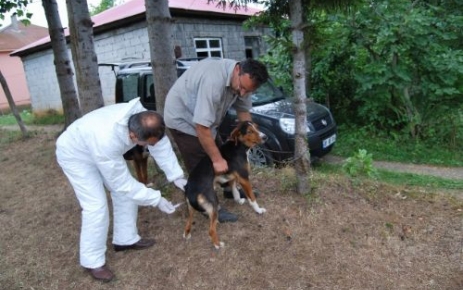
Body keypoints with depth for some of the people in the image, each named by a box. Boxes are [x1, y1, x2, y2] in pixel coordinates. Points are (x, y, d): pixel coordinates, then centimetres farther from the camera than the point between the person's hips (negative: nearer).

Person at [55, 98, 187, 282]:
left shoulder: (144, 120, -30)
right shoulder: (107, 142, -46)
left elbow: (162, 145, -12)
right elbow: (121, 183, -32)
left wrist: (176, 176, -16)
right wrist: (156, 199, -27)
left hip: (103, 149, 7)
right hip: (75, 154, -7)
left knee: (126, 193, 5)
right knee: (97, 206, -12)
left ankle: (125, 239, 22)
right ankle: (92, 262, 6)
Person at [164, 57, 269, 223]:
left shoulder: (243, 79, -15)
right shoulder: (214, 80, -41)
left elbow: (243, 110, 0)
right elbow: (201, 126, -38)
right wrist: (217, 160, -29)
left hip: (204, 118, 8)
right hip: (182, 118, -8)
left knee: (220, 151, 16)